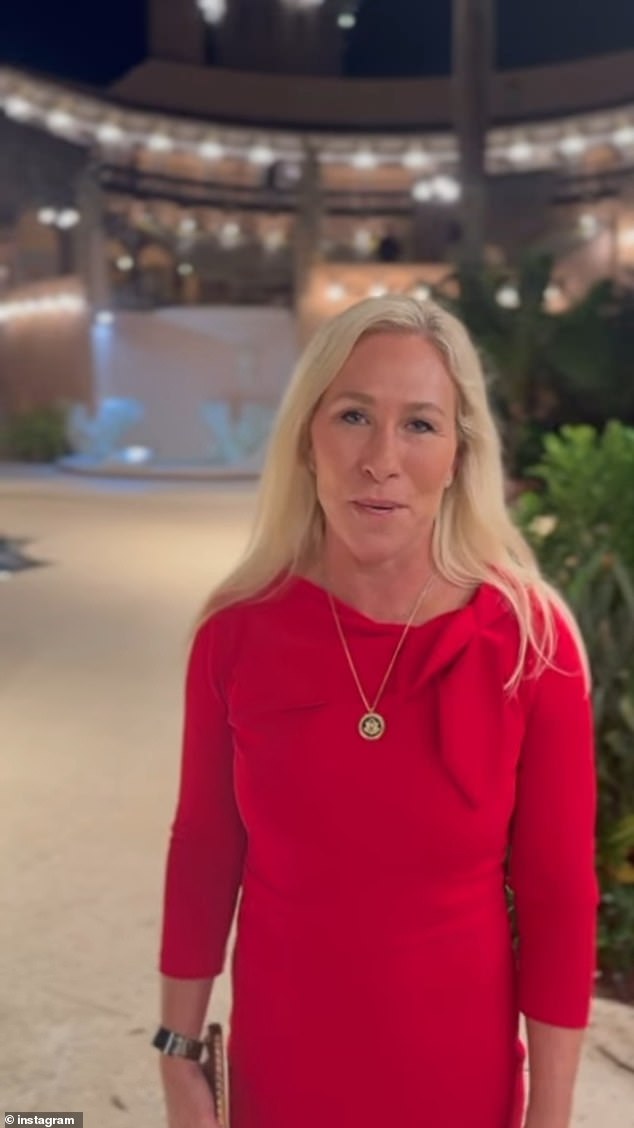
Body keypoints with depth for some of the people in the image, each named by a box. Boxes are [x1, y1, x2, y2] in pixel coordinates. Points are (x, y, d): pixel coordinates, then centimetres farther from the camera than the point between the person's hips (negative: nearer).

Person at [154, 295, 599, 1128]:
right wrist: (179, 1056, 2)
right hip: (280, 1058, 1)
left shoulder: (528, 639, -18)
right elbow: (204, 851, -3)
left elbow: (559, 895, -10)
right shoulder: (237, 632, -14)